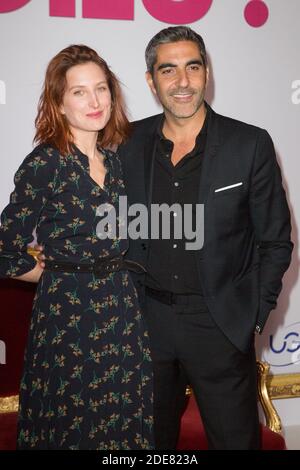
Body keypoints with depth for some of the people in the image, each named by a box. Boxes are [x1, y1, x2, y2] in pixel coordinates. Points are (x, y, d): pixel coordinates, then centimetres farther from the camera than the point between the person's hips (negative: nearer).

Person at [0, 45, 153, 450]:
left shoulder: (115, 159, 5)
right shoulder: (45, 163, -12)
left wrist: (117, 275, 4)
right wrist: (61, 274, -2)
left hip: (122, 314, 5)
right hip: (68, 320, -5)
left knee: (124, 424, 15)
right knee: (72, 429, 10)